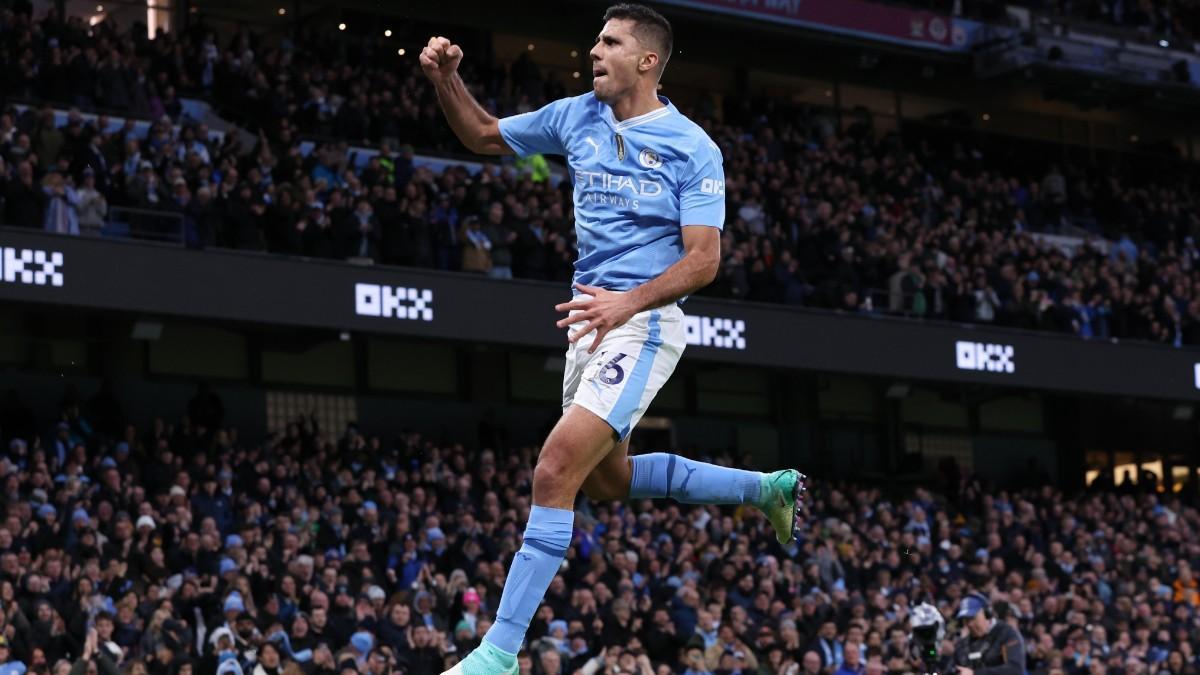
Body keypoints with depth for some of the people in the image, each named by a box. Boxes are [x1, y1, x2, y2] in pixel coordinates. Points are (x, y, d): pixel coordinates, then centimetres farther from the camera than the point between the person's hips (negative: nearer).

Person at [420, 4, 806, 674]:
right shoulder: (577, 117, 7)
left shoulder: (692, 147, -11)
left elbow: (703, 259, -17)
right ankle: (768, 487, 37)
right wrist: (447, 79, 0)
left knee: (555, 472, -19)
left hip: (643, 324, -9)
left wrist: (629, 303, -32)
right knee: (608, 479, 21)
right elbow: (485, 136, 19)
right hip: (592, 318, 9)